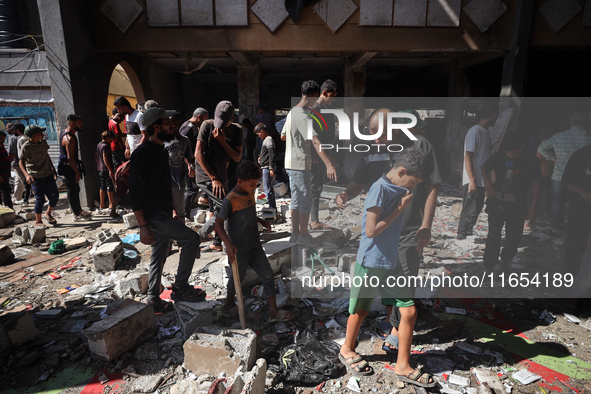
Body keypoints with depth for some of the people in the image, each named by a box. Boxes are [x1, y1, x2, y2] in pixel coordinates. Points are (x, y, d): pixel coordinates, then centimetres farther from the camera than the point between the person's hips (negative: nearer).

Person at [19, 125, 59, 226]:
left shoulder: (43, 142, 4)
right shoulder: (26, 147, -13)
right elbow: (21, 162, -12)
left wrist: (52, 168, 22)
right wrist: (27, 175, -26)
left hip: (48, 173, 5)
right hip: (35, 176, -5)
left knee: (54, 195, -1)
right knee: (40, 199, -3)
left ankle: (48, 213, 25)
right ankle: (38, 221, 15)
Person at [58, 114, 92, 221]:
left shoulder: (65, 132, 9)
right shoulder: (69, 139, -24)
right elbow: (70, 158, -25)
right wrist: (77, 172, -21)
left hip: (70, 165, 10)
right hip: (69, 167, -10)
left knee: (75, 189, 20)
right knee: (72, 190, -1)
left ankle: (78, 209, 34)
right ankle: (77, 215, 8)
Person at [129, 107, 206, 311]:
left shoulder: (161, 150, 13)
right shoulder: (142, 153, -17)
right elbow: (135, 191, -20)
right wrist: (143, 226, -23)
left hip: (163, 213, 9)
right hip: (153, 215, -9)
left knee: (159, 256, 15)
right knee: (191, 238, -12)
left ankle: (154, 299, 28)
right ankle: (180, 287, 1)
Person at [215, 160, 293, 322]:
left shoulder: (250, 194, 4)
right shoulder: (230, 200, -20)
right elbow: (218, 224, -17)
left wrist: (262, 221, 2)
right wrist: (228, 244, -27)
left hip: (254, 246, 7)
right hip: (239, 250, -7)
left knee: (268, 275, 6)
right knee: (237, 277, 14)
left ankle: (273, 312, 15)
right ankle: (229, 304, 42)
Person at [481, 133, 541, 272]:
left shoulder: (531, 161, -6)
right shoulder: (499, 156, -2)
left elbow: (536, 186, -1)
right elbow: (484, 167, 15)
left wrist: (533, 209, -3)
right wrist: (487, 181, -3)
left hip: (517, 207, 0)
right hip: (496, 203, 1)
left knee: (514, 237, 9)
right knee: (493, 235, 1)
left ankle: (505, 261, 35)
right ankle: (489, 265, 15)